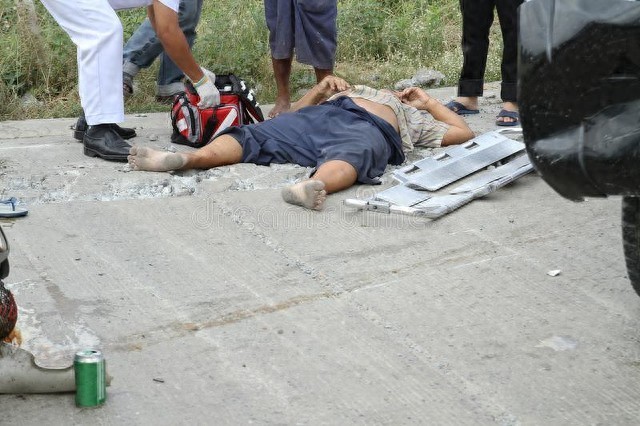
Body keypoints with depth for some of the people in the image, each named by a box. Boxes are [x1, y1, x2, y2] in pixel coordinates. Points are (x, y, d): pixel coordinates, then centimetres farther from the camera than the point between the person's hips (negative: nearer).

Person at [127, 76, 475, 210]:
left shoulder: (416, 118, 42)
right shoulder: (357, 90, 47)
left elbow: (462, 132, 33)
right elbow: (295, 113, 39)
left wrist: (429, 102, 38)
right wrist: (321, 89, 24)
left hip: (371, 130, -3)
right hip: (321, 115, 3)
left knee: (350, 156, -41)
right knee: (255, 136, -25)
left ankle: (313, 187, -72)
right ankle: (188, 158, -49)